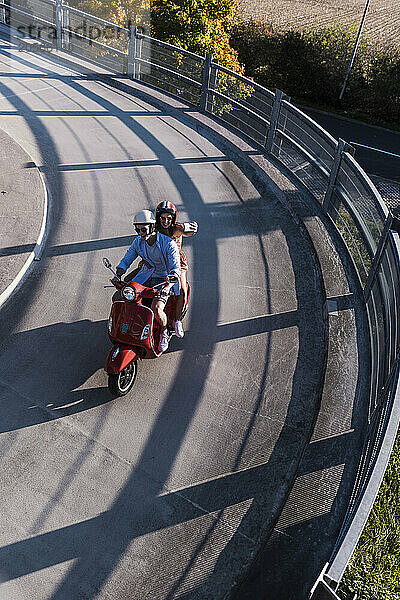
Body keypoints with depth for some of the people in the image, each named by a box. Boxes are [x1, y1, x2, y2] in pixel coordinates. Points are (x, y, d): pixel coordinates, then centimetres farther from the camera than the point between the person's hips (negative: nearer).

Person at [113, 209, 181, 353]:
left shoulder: (168, 243, -18)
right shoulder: (138, 242, -1)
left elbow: (176, 268, -25)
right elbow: (126, 260, 3)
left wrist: (168, 285, -44)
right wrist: (117, 275, -18)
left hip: (165, 279, -5)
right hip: (146, 277, 6)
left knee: (156, 308, -30)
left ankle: (164, 332, 3)